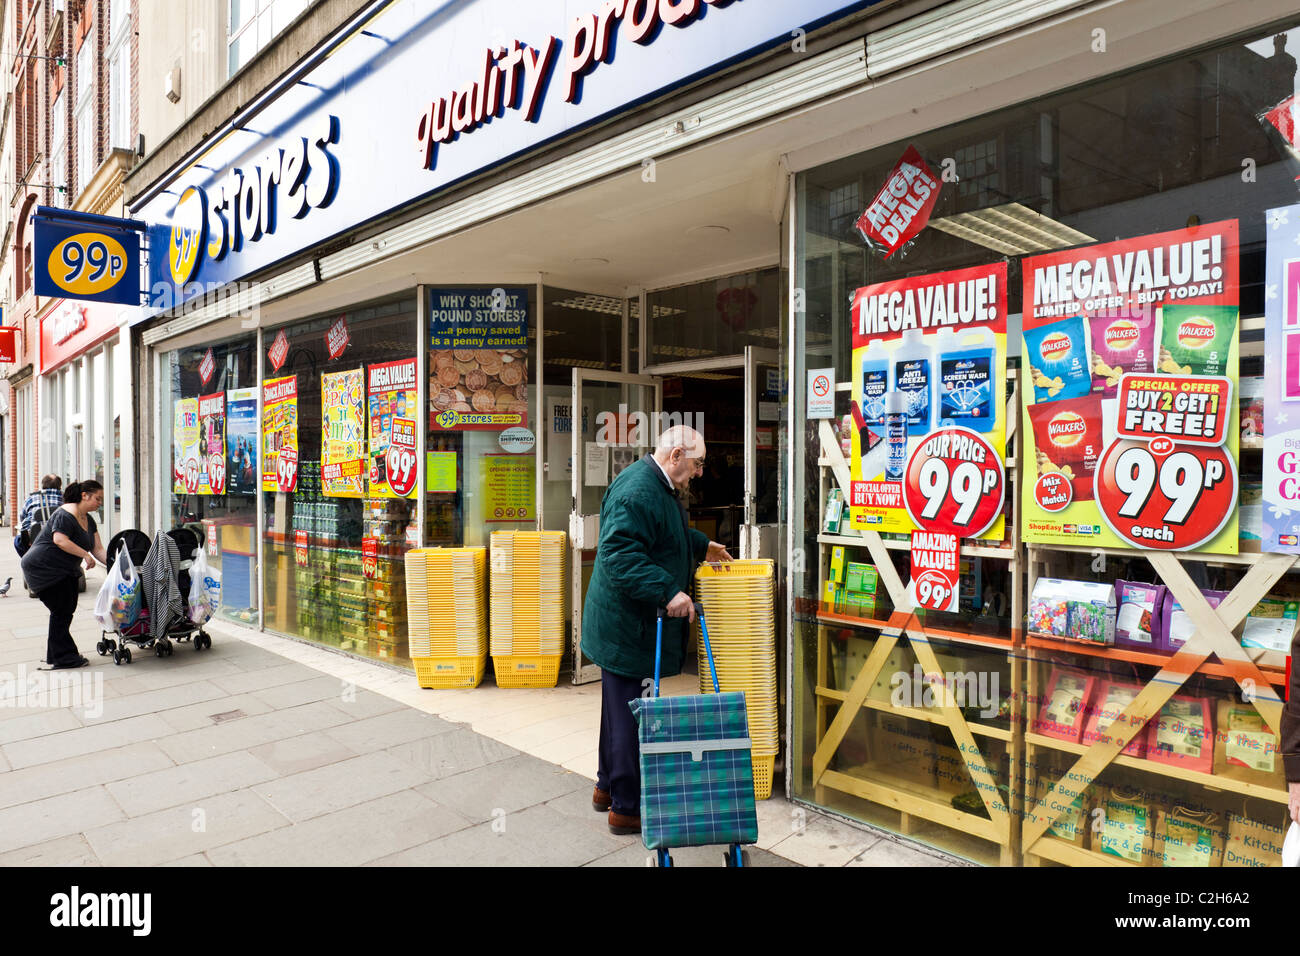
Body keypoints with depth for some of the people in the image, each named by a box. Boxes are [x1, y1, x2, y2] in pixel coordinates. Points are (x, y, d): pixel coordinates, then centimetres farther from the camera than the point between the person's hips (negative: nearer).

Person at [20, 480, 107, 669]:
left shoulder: (88, 520, 12)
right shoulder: (66, 514, -17)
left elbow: (98, 549, 8)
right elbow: (60, 540, -29)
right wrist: (86, 555, -30)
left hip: (65, 572, 10)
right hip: (44, 567, -10)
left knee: (65, 611, 10)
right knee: (61, 610, -7)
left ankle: (54, 654, 20)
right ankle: (63, 657, -1)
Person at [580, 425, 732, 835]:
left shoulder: (659, 486, 14)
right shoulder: (638, 490, -22)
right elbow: (620, 553, -32)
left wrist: (702, 546, 38)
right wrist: (668, 591, -34)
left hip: (628, 624, 11)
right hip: (628, 626, -11)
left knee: (621, 707, 22)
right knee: (632, 712, -1)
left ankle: (608, 786, 38)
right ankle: (626, 808, 13)